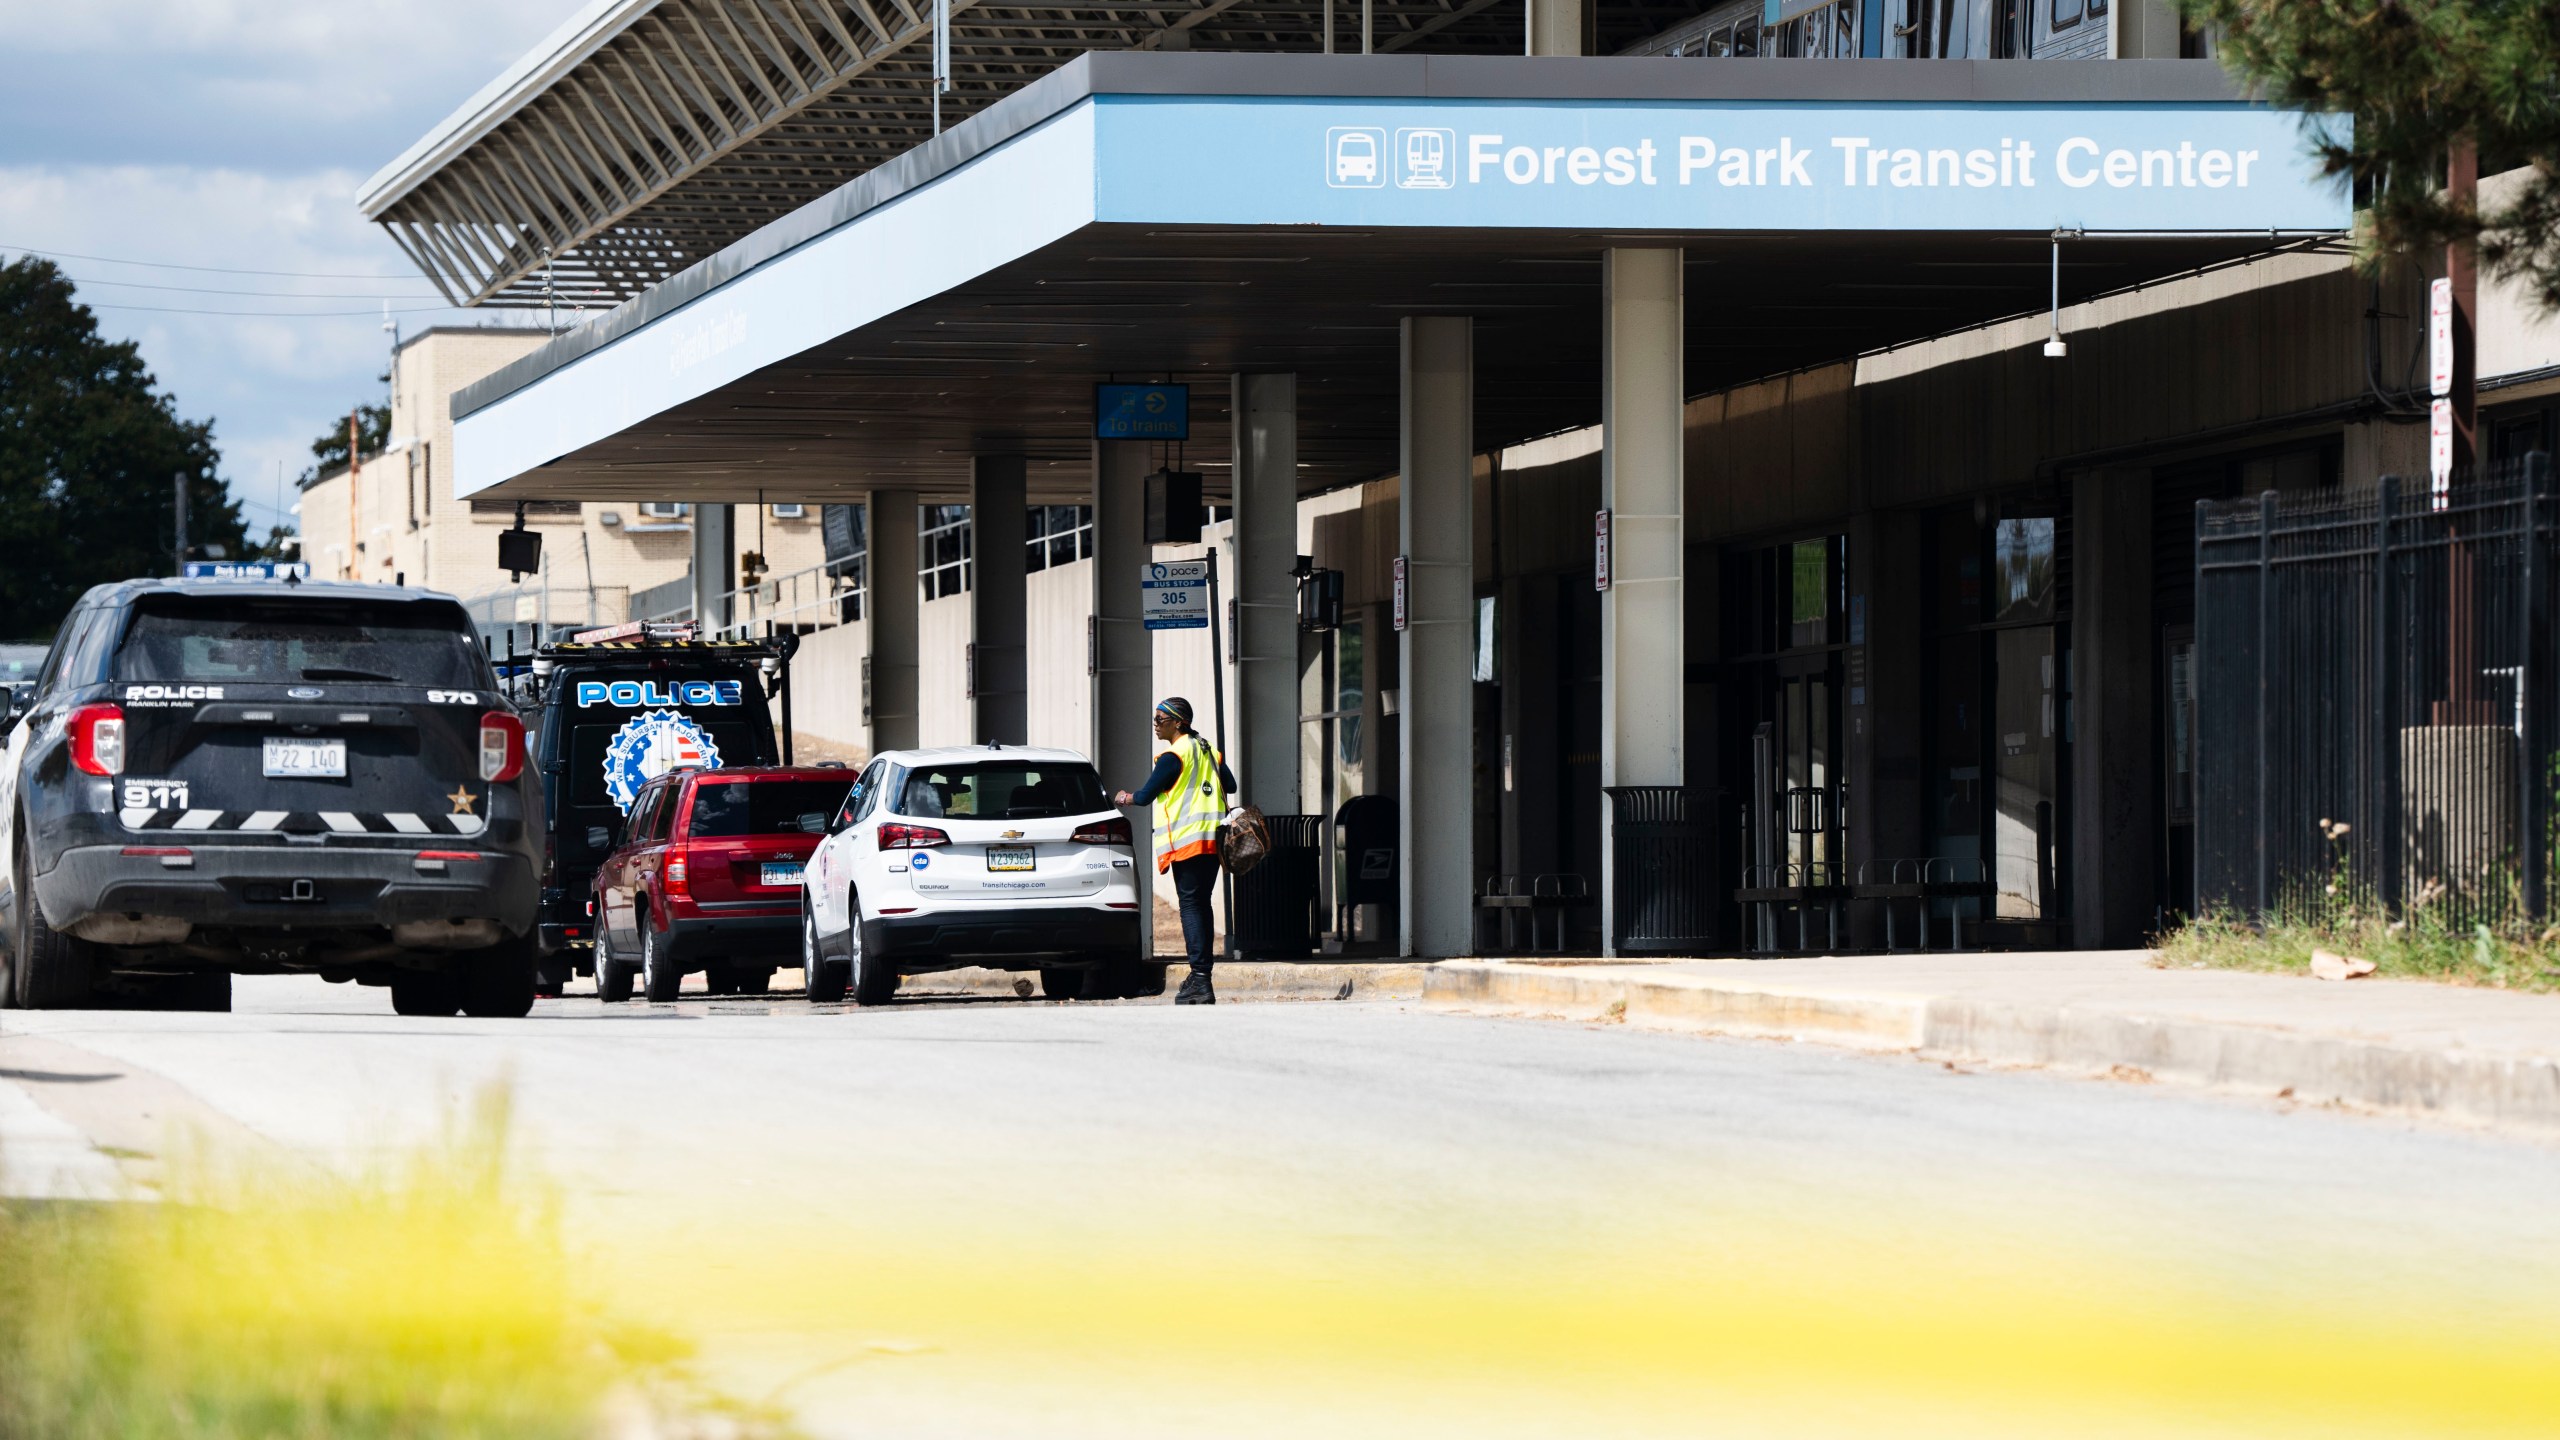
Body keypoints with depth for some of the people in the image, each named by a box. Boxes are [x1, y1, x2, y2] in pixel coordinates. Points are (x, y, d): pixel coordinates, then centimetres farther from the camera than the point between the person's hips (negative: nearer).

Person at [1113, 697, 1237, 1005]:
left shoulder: (1174, 755, -10)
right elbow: (1230, 786, 21)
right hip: (1213, 839, 8)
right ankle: (1201, 976, 11)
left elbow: (1146, 795, -8)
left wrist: (1125, 798, 13)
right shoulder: (1208, 750, 15)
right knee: (1201, 904, 11)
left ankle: (1200, 980, -18)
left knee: (1190, 905, -10)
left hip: (1187, 839, -8)